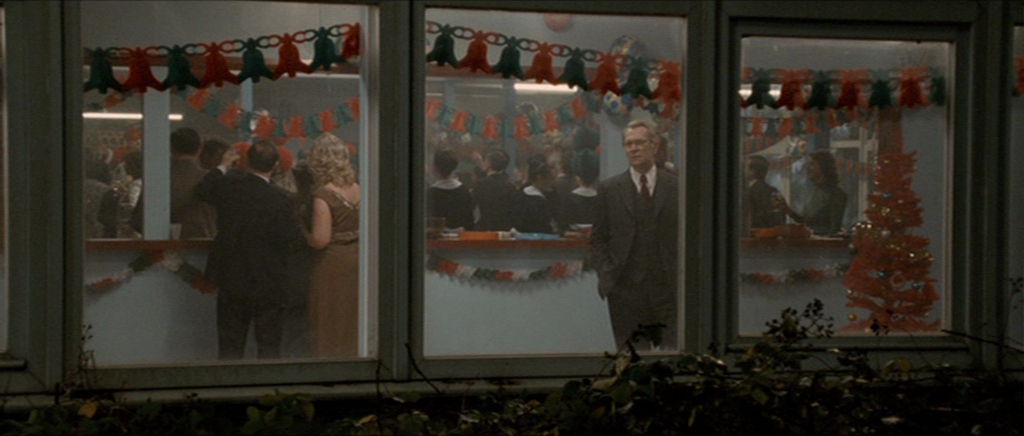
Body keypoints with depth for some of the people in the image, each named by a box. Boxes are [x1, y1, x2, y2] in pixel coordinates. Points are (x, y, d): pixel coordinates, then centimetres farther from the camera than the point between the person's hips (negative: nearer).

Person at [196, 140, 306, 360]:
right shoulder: (281, 200, -20)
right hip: (268, 285, -3)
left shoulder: (227, 186, -8)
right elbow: (293, 243, -15)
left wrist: (223, 166, 26)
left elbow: (202, 190, 14)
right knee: (269, 347, 8)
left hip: (230, 282, 3)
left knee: (230, 345, 14)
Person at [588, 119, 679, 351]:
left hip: (669, 288, 0)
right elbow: (597, 240, 7)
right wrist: (606, 275, -5)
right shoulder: (608, 189, 7)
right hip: (626, 290, 0)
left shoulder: (676, 187, 6)